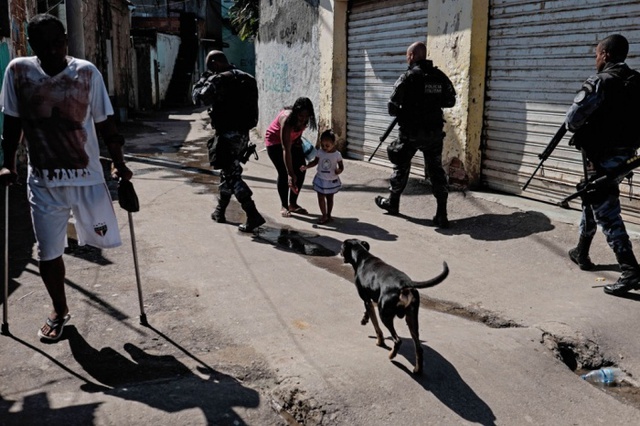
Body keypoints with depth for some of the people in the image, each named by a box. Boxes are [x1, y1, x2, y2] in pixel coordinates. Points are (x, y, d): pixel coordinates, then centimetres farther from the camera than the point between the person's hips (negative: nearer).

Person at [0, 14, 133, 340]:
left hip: (88, 177, 0)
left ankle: (82, 224, 46)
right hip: (43, 181, 1)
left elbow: (105, 123, -2)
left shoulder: (87, 72, -7)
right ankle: (59, 311, 30)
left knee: (105, 240, 9)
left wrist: (119, 163, -8)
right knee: (48, 253, 6)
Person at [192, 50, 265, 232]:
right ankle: (220, 211, 33)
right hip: (243, 133, 8)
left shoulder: (219, 80, -14)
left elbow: (198, 97, -7)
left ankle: (253, 215, -15)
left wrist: (204, 79, 8)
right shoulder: (246, 78, 10)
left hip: (227, 134, -8)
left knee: (233, 175, -7)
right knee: (228, 171, 20)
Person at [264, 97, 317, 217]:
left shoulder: (304, 118, -21)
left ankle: (293, 204, 9)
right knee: (284, 173, -17)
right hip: (275, 142, -6)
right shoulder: (287, 119, -39)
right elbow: (286, 150, -43)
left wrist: (298, 137, -7)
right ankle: (284, 206, -3)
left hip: (292, 141, 6)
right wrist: (290, 174, -47)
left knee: (301, 170, -3)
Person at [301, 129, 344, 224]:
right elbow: (315, 162, 4)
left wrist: (339, 170, -29)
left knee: (330, 198, 13)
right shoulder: (320, 152, -9)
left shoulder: (337, 154, -14)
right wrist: (306, 167, -9)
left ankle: (328, 215, 26)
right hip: (321, 179, 2)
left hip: (332, 180, -2)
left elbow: (341, 166, -7)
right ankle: (324, 215, 13)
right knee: (321, 197, 3)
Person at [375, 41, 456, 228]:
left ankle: (392, 202, 33)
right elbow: (450, 101, 13)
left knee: (401, 166, 16)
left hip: (411, 132, -3)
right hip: (435, 132, 4)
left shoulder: (409, 77, -11)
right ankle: (441, 215, -1)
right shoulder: (440, 76, 4)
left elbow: (393, 106, -13)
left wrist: (398, 112, 8)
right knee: (436, 170, 6)